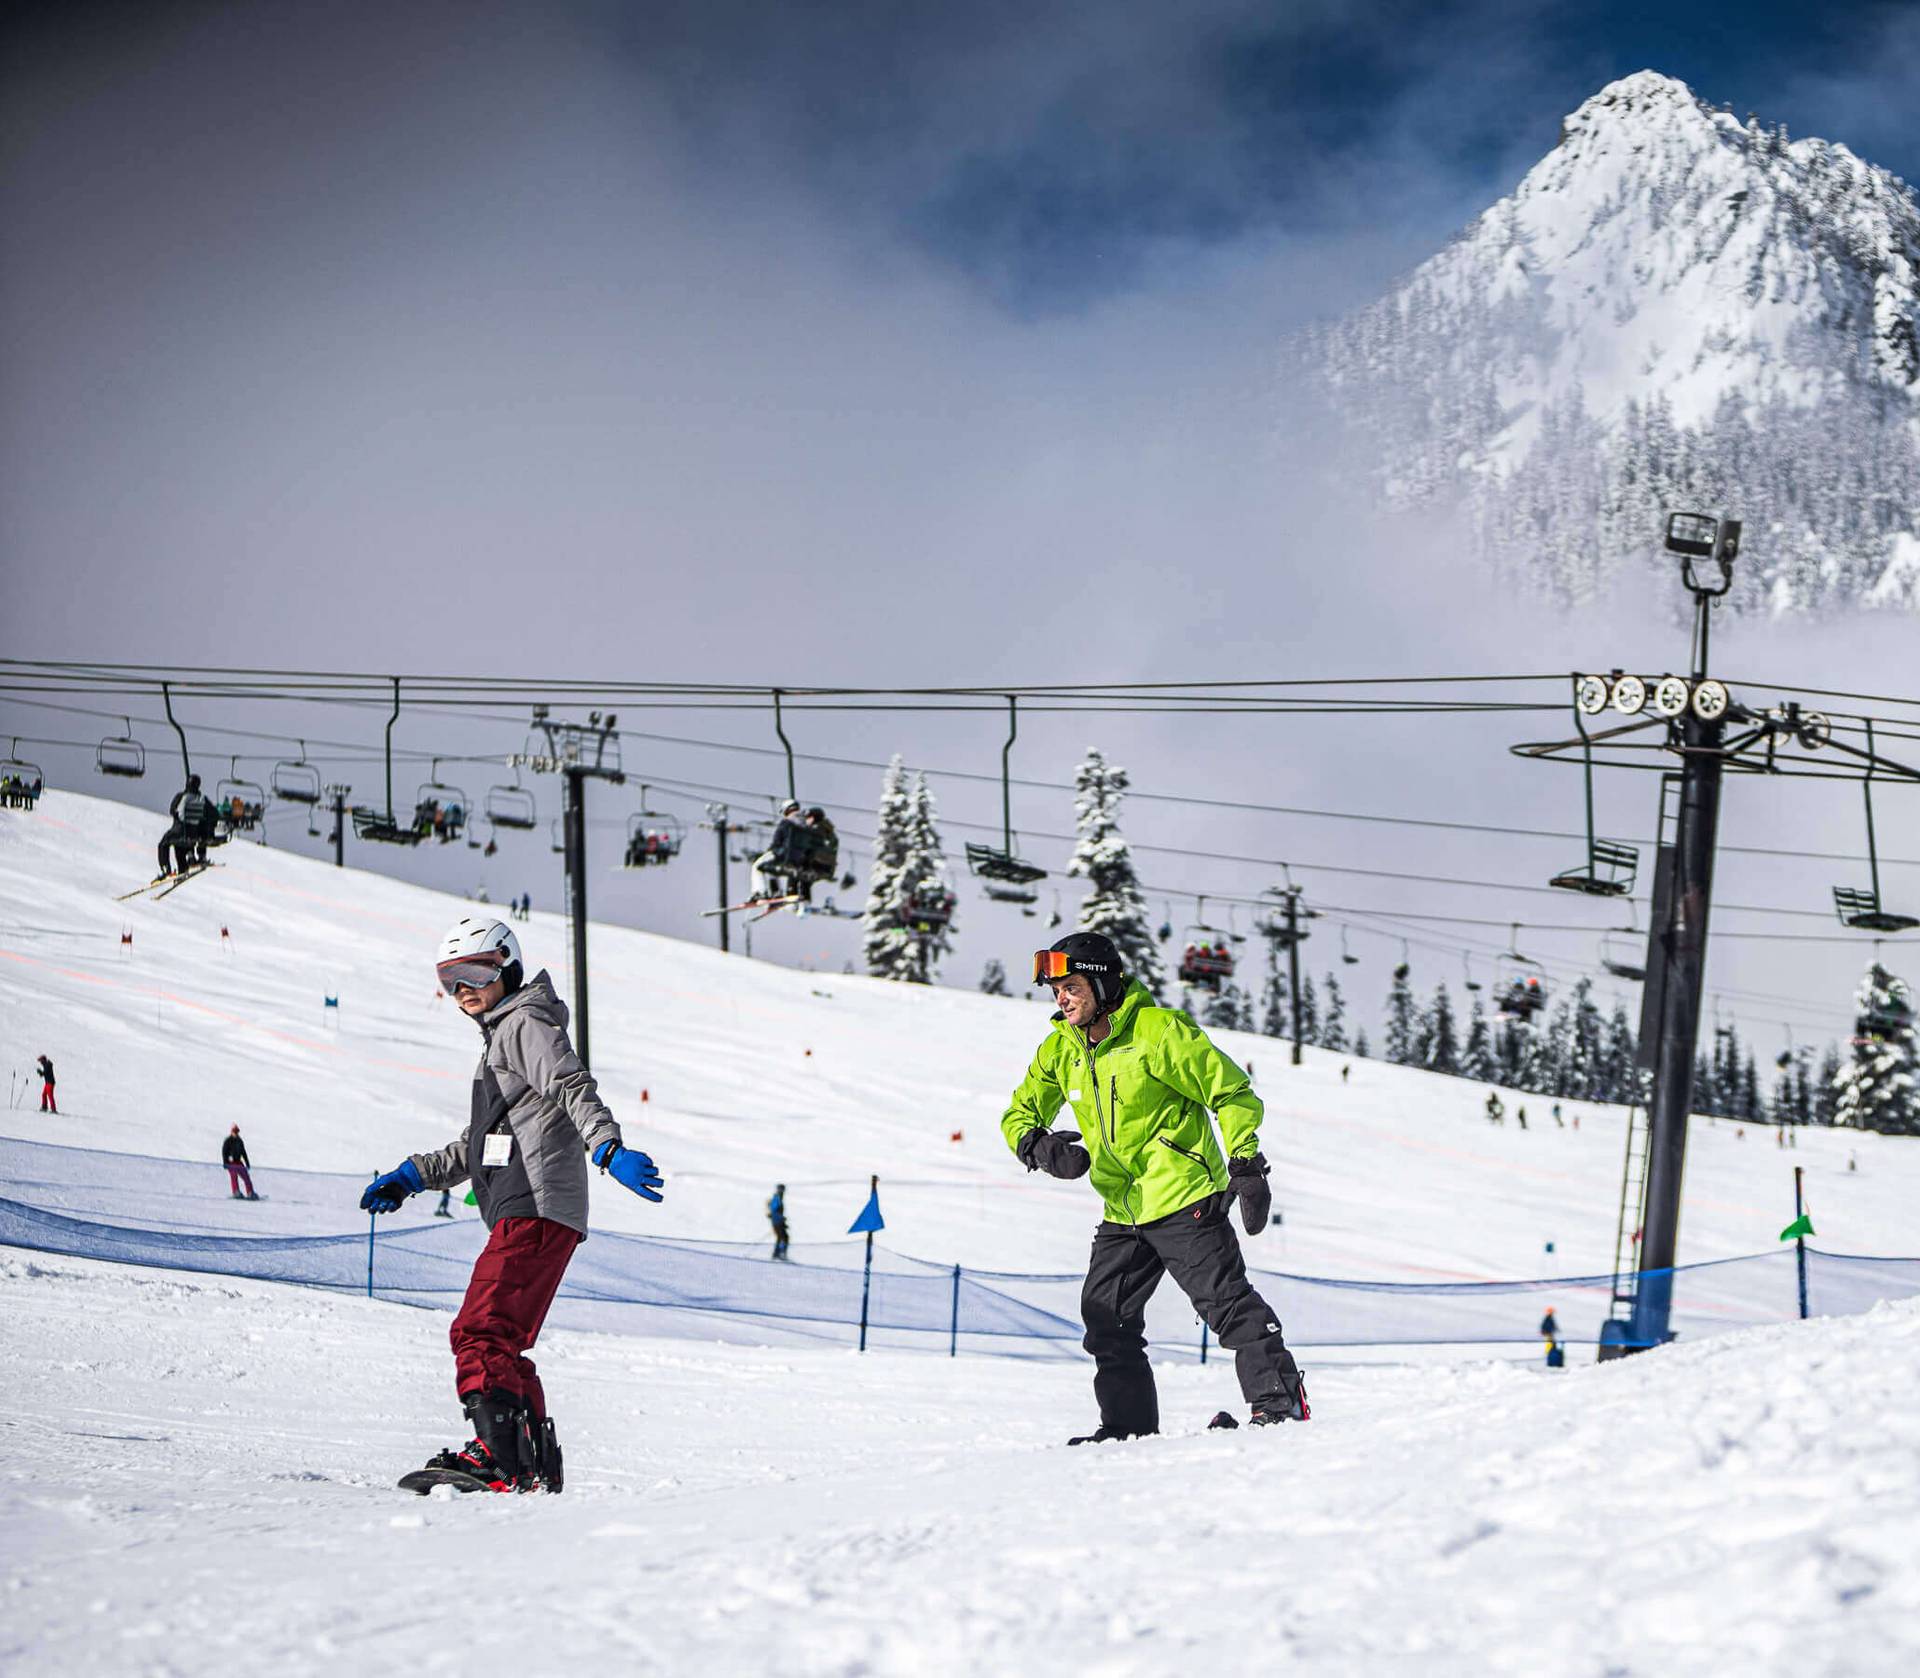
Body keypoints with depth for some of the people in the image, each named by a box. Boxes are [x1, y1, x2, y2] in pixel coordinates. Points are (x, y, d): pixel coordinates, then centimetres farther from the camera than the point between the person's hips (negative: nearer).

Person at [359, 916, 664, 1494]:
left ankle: (500, 1455, -29)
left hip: (535, 1208, -11)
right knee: (503, 1343, 13)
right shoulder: (500, 1037, 29)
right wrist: (413, 1175, 26)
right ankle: (537, 1467, 15)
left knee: (481, 1332, -19)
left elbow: (574, 1089, -19)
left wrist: (609, 1149, -35)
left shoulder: (526, 1025, -2)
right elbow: (476, 1146, 35)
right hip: (525, 1213, 11)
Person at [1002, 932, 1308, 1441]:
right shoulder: (1060, 1050, 6)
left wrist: (1246, 1166, -15)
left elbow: (1230, 1091, -10)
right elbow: (1020, 1114, 15)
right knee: (1105, 1318, 5)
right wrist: (1037, 1146, -9)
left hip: (1185, 1197, -7)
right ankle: (1128, 1424, 13)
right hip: (1122, 1211, 7)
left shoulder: (1158, 1030, -14)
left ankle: (1281, 1401, -7)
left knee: (1226, 1301, -11)